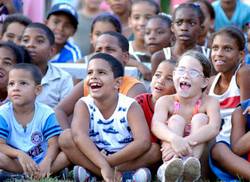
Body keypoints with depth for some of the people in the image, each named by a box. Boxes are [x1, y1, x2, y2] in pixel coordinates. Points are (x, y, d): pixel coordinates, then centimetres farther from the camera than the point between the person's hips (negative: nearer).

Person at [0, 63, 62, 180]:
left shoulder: (46, 114, -5)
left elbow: (54, 144, -12)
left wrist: (46, 162, -34)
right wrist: (19, 154, -33)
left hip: (40, 162, 0)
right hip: (14, 163, 0)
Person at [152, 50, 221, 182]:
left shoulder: (209, 102, -7)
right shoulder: (165, 101, -4)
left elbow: (213, 128, -28)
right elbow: (156, 125, -25)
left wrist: (186, 141, -45)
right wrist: (175, 139, -48)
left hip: (199, 153, 0)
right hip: (172, 154, 1)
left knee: (200, 118, -18)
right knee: (176, 119, -20)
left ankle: (191, 162, -43)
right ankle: (169, 165, -46)